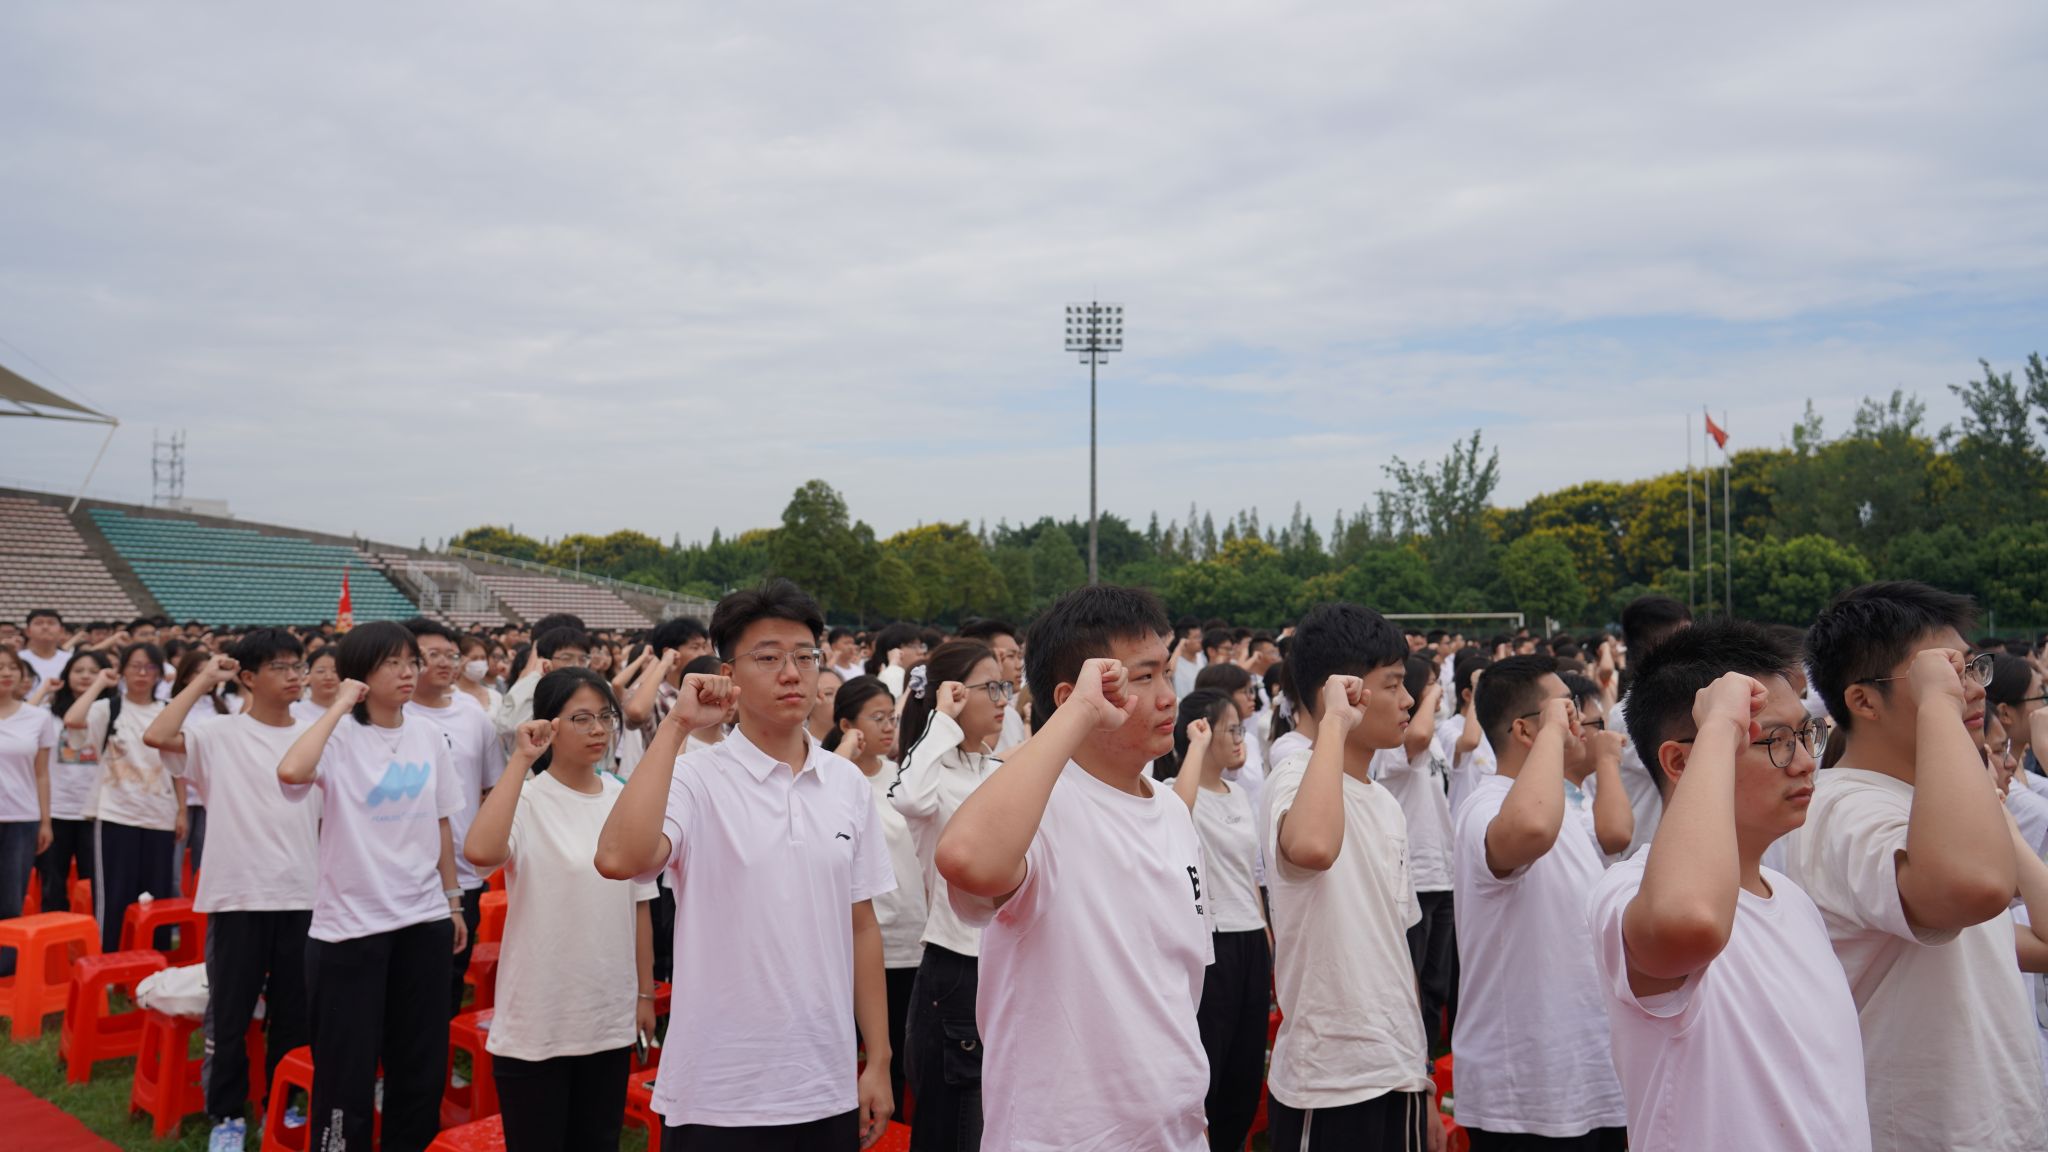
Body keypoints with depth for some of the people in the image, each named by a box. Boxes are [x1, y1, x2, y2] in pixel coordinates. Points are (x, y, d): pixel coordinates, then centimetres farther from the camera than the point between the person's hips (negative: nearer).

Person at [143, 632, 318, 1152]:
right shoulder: (220, 736, -4)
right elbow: (156, 737, -22)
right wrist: (203, 682, -11)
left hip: (302, 895, 3)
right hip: (238, 894, -3)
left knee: (294, 1013, 12)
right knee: (229, 1013, 7)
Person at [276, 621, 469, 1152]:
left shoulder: (428, 736, 5)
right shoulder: (339, 736, -11)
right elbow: (291, 771, -34)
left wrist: (453, 901, 14)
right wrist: (340, 706, -22)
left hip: (424, 920, 5)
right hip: (350, 925, -5)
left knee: (422, 1064, 14)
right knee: (348, 1067, 4)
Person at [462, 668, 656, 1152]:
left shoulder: (625, 800, 2)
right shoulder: (527, 799, -12)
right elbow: (480, 852, -35)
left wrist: (646, 993, 11)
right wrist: (522, 759, -29)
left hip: (611, 1019, 5)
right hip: (536, 1021, -5)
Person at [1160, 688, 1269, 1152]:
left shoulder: (1240, 795, 13)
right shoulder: (1179, 792, -11)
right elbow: (1178, 812, -39)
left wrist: (1268, 942, 17)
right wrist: (1198, 745, -28)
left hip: (1250, 944, 8)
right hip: (1209, 945, -8)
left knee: (1246, 1073, 13)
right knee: (1203, 1073, -2)